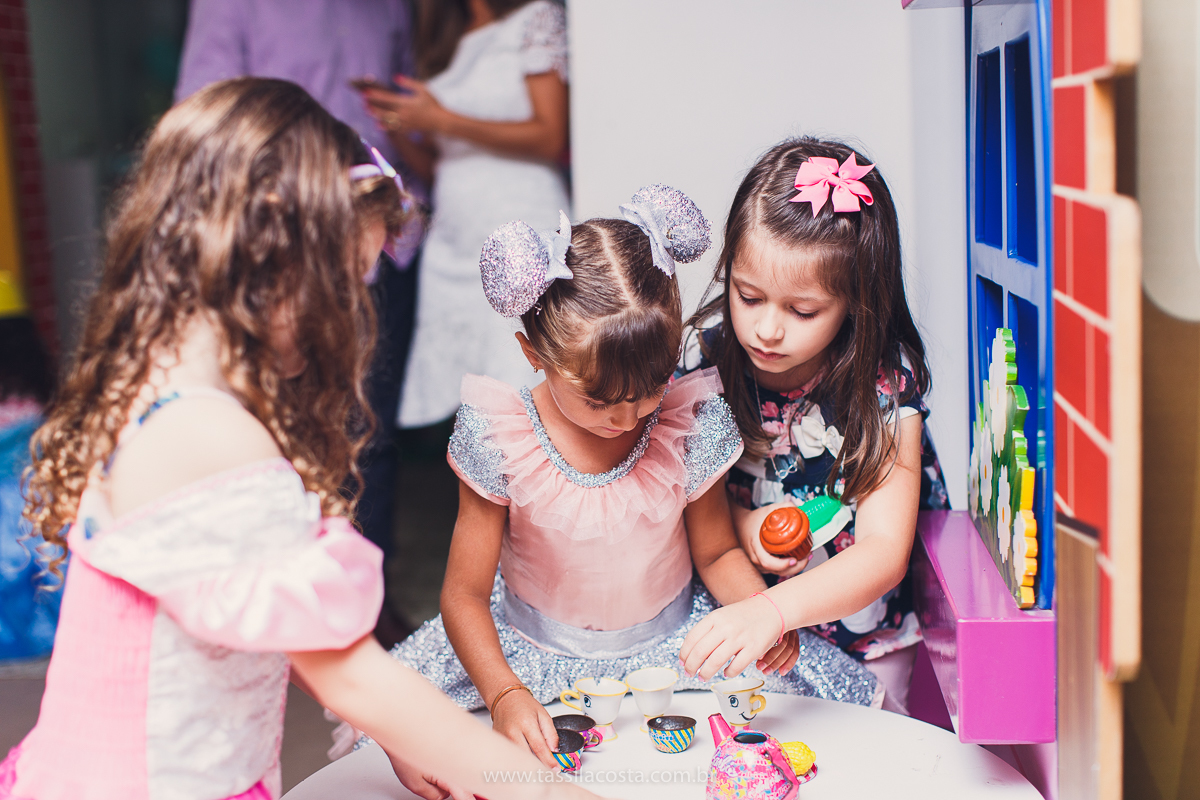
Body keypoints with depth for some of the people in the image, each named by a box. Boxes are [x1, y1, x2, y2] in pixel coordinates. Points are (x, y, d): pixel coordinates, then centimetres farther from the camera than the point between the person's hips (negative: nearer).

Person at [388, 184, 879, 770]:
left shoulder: (690, 421, -15)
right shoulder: (500, 441, -19)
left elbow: (717, 553, 2)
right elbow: (464, 595, -14)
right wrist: (505, 694, -32)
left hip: (670, 645, 1)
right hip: (533, 654, 0)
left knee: (841, 688, -13)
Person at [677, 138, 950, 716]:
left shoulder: (885, 384, -19)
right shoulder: (705, 352, -12)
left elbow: (884, 552, -26)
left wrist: (773, 610, -42)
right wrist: (739, 522, -17)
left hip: (858, 633, -2)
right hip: (730, 610, 2)